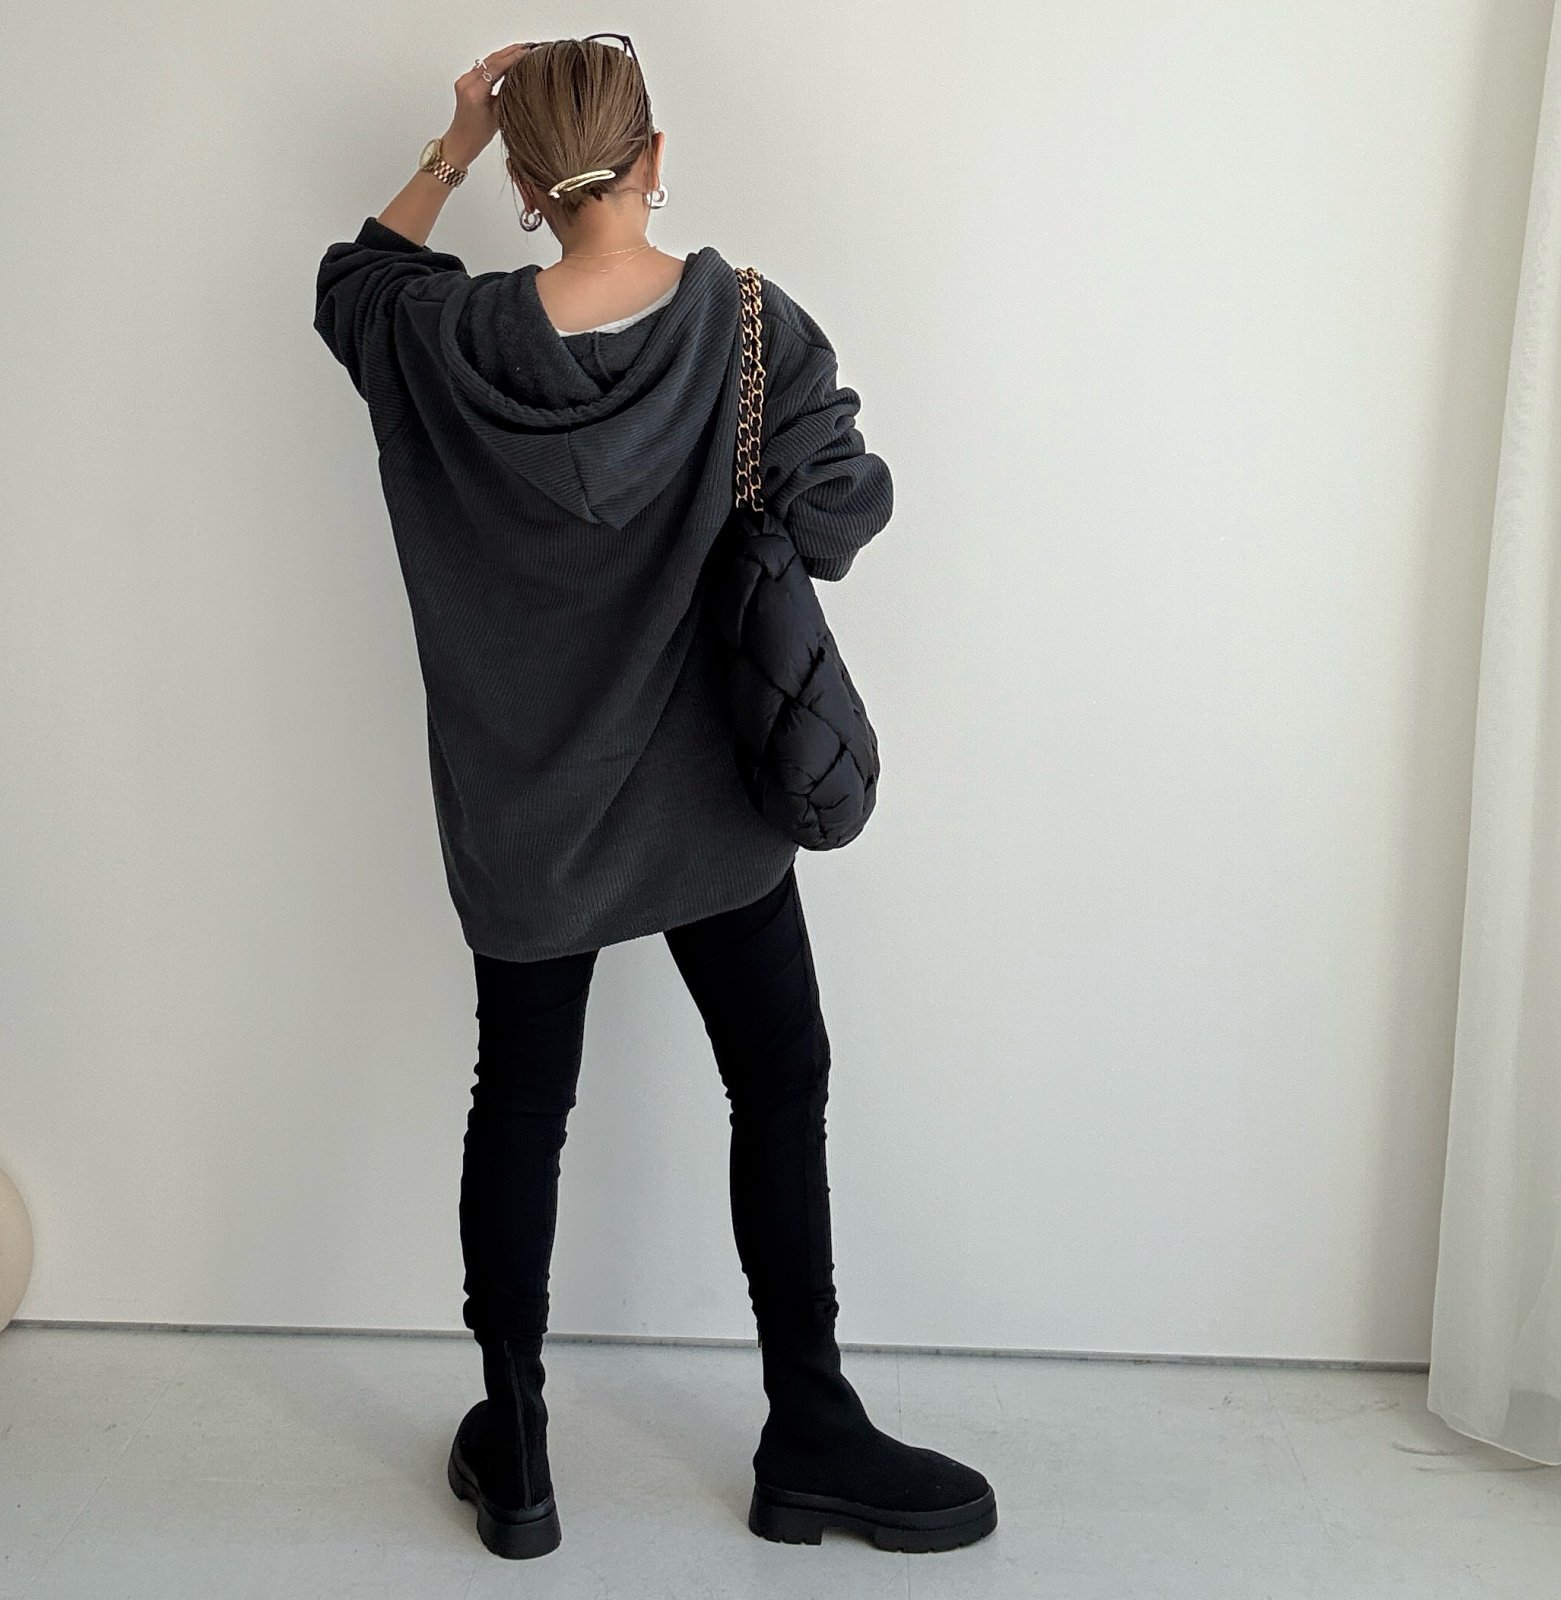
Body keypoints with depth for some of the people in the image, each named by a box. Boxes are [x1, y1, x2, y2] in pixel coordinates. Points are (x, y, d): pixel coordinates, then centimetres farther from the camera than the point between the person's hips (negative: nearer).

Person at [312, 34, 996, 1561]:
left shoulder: (454, 342, -8)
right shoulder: (752, 327, -13)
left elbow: (351, 284, 13)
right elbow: (842, 521, -12)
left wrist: (451, 145, 10)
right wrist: (831, 439, 8)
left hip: (519, 806, 2)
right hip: (703, 799, -1)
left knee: (519, 1104, 12)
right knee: (779, 1089, 12)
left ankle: (513, 1453, 24)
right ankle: (809, 1440, 22)